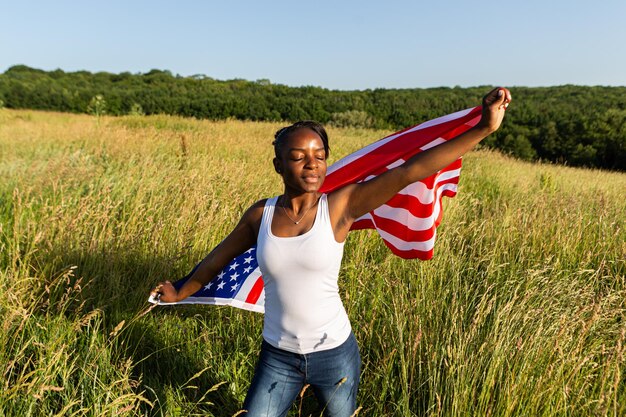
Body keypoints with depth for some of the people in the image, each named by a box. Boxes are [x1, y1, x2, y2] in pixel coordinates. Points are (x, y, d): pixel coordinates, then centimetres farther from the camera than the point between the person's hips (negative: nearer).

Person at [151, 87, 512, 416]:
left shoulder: (340, 206, -15)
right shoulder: (261, 215, -8)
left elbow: (410, 171, -23)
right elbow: (220, 256, 8)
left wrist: (483, 129, -29)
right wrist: (181, 293, 22)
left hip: (334, 352, -1)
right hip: (278, 356, 1)